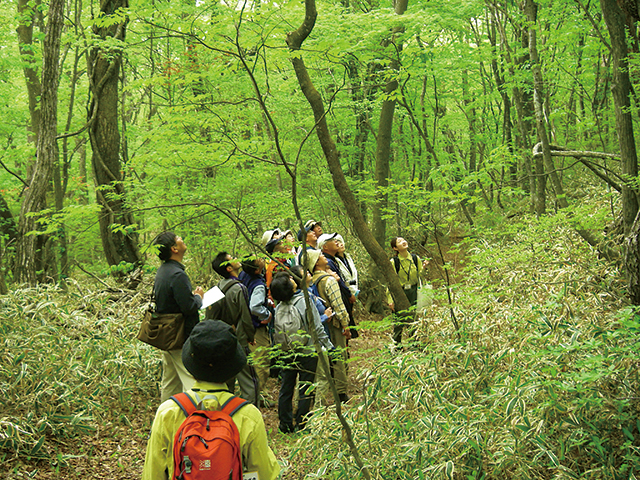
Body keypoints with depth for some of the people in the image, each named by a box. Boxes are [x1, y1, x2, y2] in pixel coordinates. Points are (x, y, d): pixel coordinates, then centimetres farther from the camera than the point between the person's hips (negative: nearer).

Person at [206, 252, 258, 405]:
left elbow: (211, 314, 10)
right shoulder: (238, 289, -17)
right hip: (238, 340, -7)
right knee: (249, 381, -1)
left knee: (227, 380, 17)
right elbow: (245, 317, -13)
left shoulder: (219, 287, 4)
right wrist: (251, 336, 2)